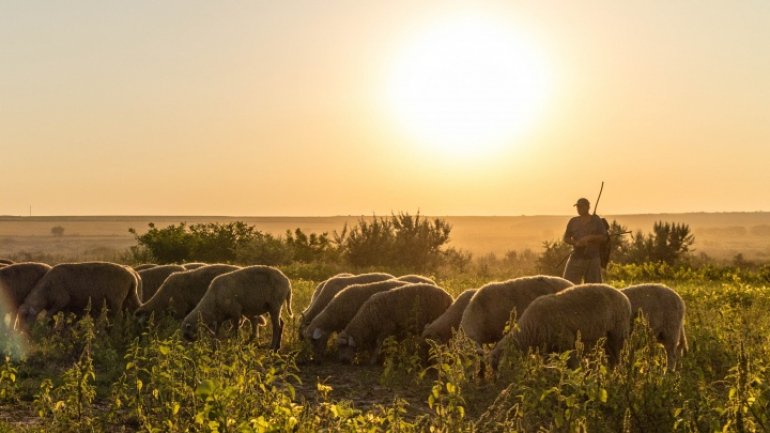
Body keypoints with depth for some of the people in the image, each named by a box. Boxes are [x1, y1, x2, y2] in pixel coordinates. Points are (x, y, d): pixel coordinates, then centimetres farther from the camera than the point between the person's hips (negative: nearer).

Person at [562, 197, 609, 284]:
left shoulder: (596, 220, 2)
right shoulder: (573, 221, 8)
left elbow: (604, 238, -3)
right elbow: (566, 238, 9)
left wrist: (590, 237, -19)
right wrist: (575, 243, -12)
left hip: (592, 258, -2)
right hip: (576, 258, 2)